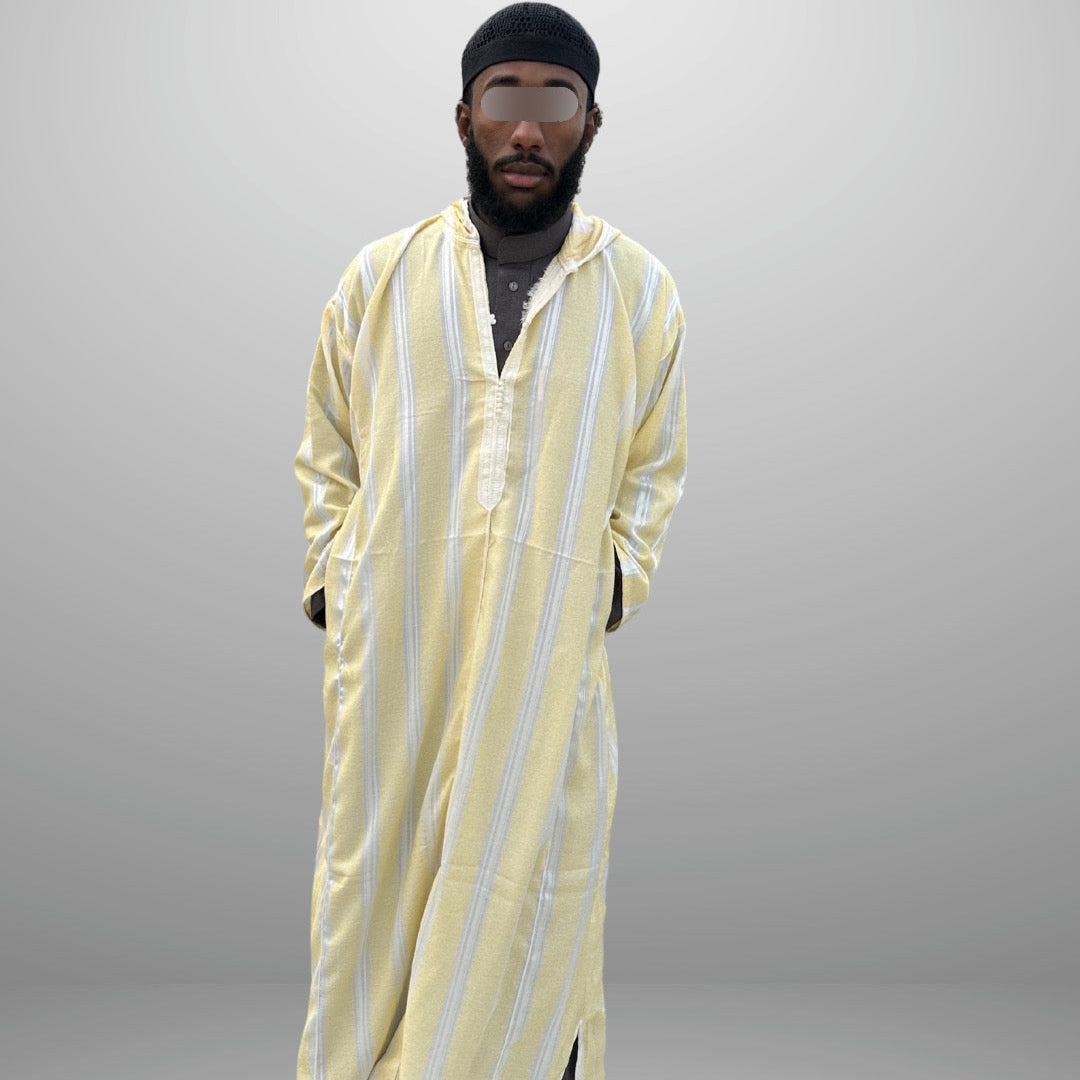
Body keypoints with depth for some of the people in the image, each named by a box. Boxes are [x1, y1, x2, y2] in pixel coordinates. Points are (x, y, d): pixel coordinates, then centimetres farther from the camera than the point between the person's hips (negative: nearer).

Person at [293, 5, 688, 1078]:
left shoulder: (643, 292, 1)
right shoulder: (377, 278, 1)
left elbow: (656, 464, 12)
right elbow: (325, 454, 10)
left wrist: (615, 580, 0)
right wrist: (335, 585, 2)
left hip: (549, 660, 0)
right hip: (390, 655, 1)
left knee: (528, 903, 8)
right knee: (377, 886, 9)